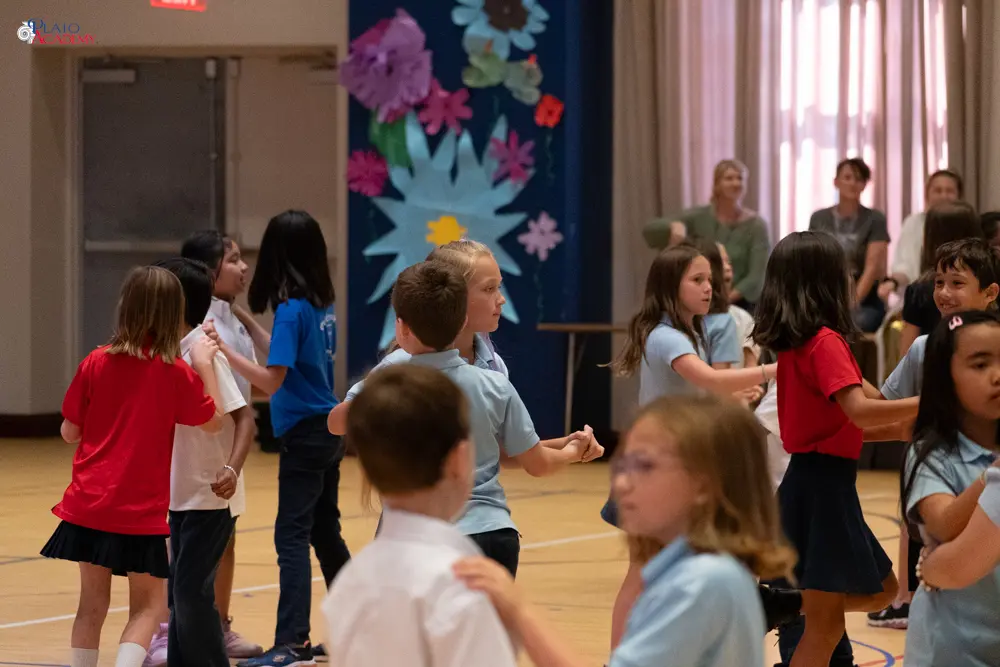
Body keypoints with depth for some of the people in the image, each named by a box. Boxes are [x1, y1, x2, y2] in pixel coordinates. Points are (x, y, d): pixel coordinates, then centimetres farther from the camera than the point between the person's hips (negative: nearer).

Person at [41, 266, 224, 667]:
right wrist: (204, 363, 9)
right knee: (148, 604, 8)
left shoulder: (96, 363, -2)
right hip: (141, 511, -3)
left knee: (93, 601, 14)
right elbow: (214, 422, 4)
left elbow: (69, 433, 5)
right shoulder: (176, 372, -9)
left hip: (88, 503, 3)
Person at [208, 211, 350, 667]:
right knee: (325, 532, 17)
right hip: (328, 430, 8)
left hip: (304, 436, -8)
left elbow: (273, 380, -21)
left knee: (292, 536, -8)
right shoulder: (322, 305, 7)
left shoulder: (292, 309, -16)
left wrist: (224, 349, -23)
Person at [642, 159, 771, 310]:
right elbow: (649, 229, -2)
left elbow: (756, 278, -9)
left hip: (741, 305, -1)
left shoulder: (756, 225, -3)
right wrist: (675, 226, -23)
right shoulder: (700, 217, 2)